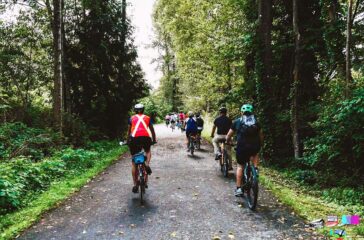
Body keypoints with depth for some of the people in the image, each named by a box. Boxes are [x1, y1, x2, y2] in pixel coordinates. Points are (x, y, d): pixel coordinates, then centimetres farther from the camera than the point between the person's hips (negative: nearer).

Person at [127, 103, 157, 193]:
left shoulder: (132, 118, 22)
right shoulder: (147, 118, 22)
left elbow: (129, 131, 29)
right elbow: (152, 130, 27)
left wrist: (128, 141, 40)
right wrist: (154, 140, 39)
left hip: (134, 138, 0)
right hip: (146, 137, 0)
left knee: (134, 162, 11)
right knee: (148, 151, 34)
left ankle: (135, 185, 9)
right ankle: (147, 164, 4)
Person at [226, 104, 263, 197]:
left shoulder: (237, 121, 9)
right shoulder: (256, 121, 14)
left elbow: (229, 135, 13)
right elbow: (261, 136, 20)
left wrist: (227, 142, 33)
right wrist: (260, 145, 37)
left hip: (242, 147, -1)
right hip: (255, 146, 2)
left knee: (240, 166, 16)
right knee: (255, 154, 37)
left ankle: (238, 189, 15)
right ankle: (255, 168, 15)